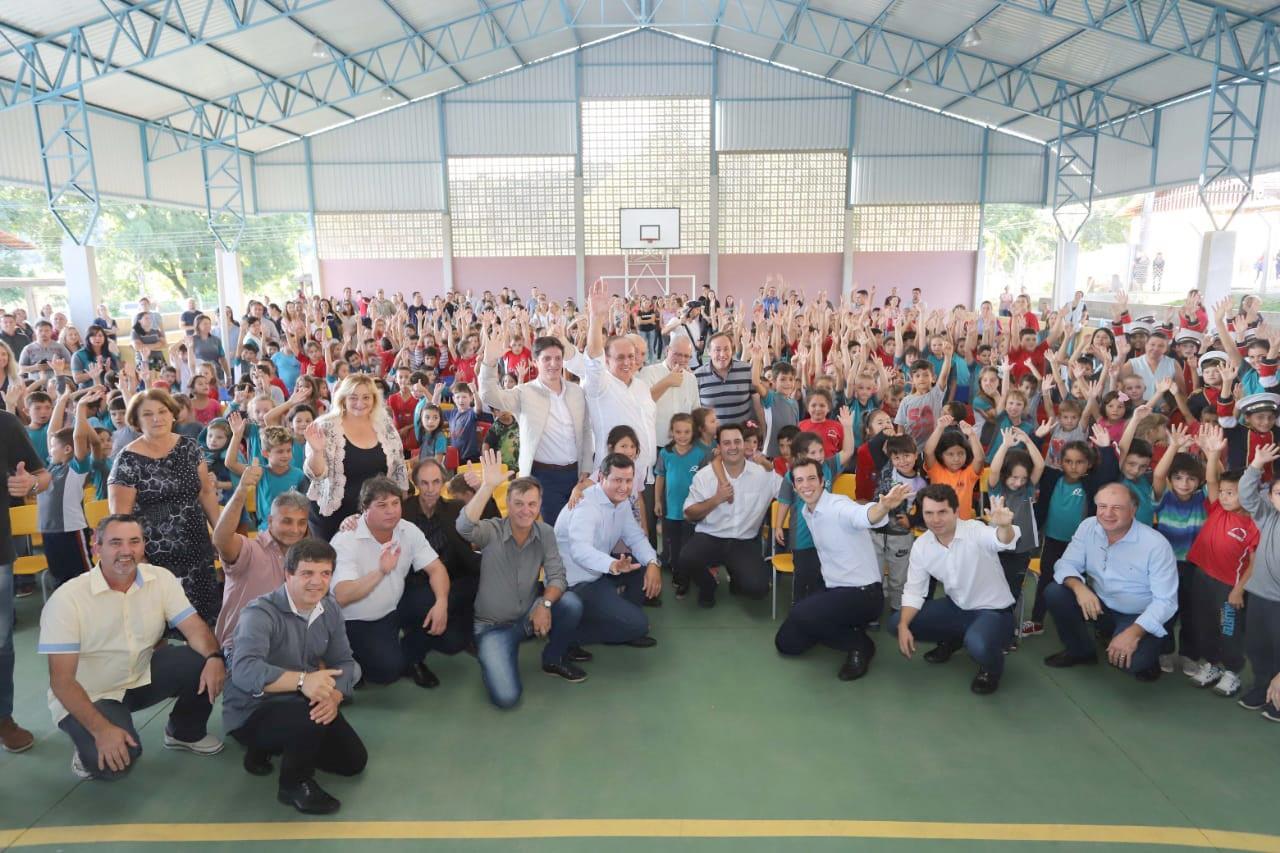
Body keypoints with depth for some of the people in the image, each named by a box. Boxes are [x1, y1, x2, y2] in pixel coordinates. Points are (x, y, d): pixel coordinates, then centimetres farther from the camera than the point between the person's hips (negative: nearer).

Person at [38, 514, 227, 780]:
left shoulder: (161, 579, -10)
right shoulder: (67, 599, -21)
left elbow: (195, 628, -15)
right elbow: (61, 680, -21)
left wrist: (214, 657, -39)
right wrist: (101, 729, -32)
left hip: (142, 677, 5)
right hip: (90, 696, -4)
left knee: (204, 662, -22)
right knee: (113, 761, -31)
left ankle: (185, 732, 7)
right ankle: (89, 742, 7)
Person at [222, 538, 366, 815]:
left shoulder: (331, 609, -3)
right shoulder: (261, 612, -26)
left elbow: (343, 662, -3)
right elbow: (243, 671, -40)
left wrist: (334, 697, -25)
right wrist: (302, 680, -53)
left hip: (301, 707, 7)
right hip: (251, 713, -7)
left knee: (354, 761, 7)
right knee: (310, 716, -36)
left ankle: (277, 748, 23)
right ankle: (295, 783, -6)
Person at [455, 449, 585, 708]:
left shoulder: (545, 533, -4)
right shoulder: (491, 531, -16)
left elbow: (556, 576, -9)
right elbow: (464, 526, -38)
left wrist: (545, 603, -29)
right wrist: (488, 486, -47)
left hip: (529, 616, 4)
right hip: (493, 626, -3)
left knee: (571, 604, -26)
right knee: (506, 696, -22)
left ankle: (554, 659, 4)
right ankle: (491, 658, 15)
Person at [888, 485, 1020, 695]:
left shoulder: (976, 531, -25)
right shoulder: (921, 545, -9)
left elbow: (1004, 541, -49)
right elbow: (914, 591, -3)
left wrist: (1004, 526, -74)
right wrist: (903, 627, -18)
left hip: (993, 611, -6)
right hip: (956, 607, 6)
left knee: (977, 645, -39)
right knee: (896, 622, -4)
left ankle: (992, 667, 1)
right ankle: (951, 640, 21)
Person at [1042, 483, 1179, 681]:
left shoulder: (1156, 544, -22)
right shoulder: (1088, 527, -9)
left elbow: (1165, 601, -21)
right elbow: (1066, 563, -9)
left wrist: (1134, 632, -34)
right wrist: (1078, 586, -33)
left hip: (1138, 617, -4)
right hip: (1099, 605, 4)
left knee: (1131, 661, -31)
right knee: (1054, 592, -19)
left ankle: (1145, 657, 10)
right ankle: (1081, 651, 6)